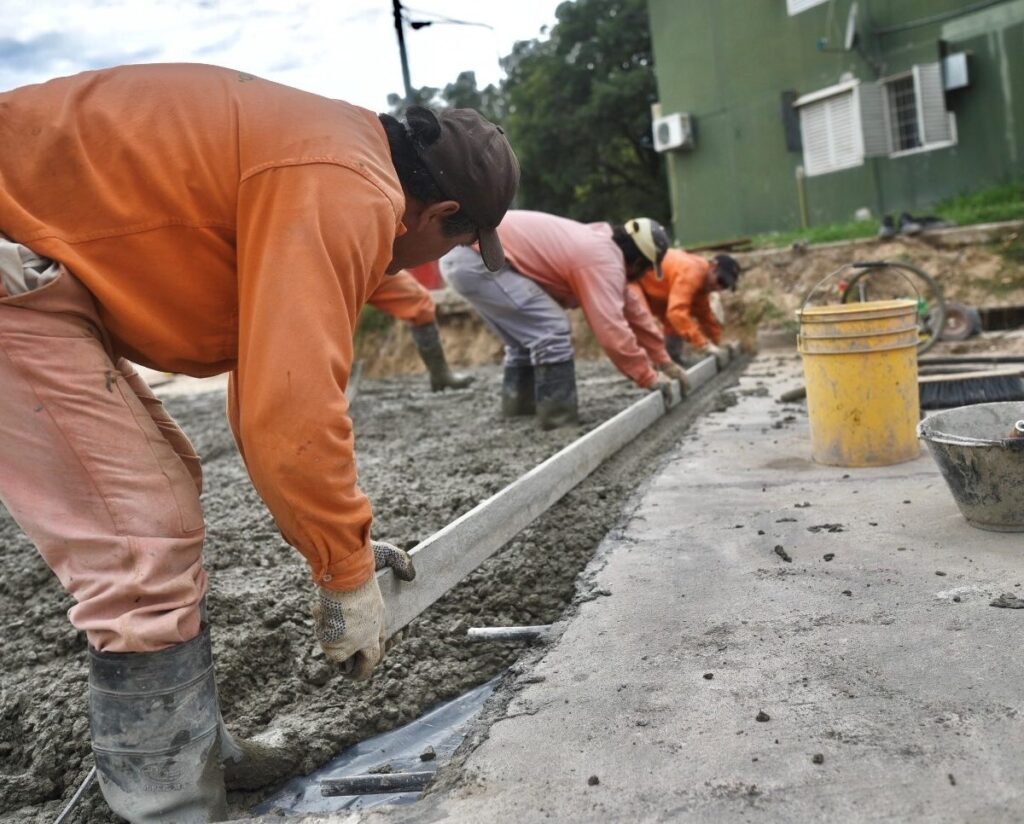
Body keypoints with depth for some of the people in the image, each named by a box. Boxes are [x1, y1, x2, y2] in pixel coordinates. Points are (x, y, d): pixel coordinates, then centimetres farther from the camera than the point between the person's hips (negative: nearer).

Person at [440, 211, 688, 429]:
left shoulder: (601, 245, 19)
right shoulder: (603, 262, -13)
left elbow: (632, 309, 24)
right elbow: (612, 330, -18)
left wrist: (664, 361, 28)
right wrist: (649, 378, -7)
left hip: (464, 253, 11)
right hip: (477, 257, -11)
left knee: (530, 333, 20)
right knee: (552, 331, -11)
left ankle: (519, 407, 25)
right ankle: (561, 421, -4)